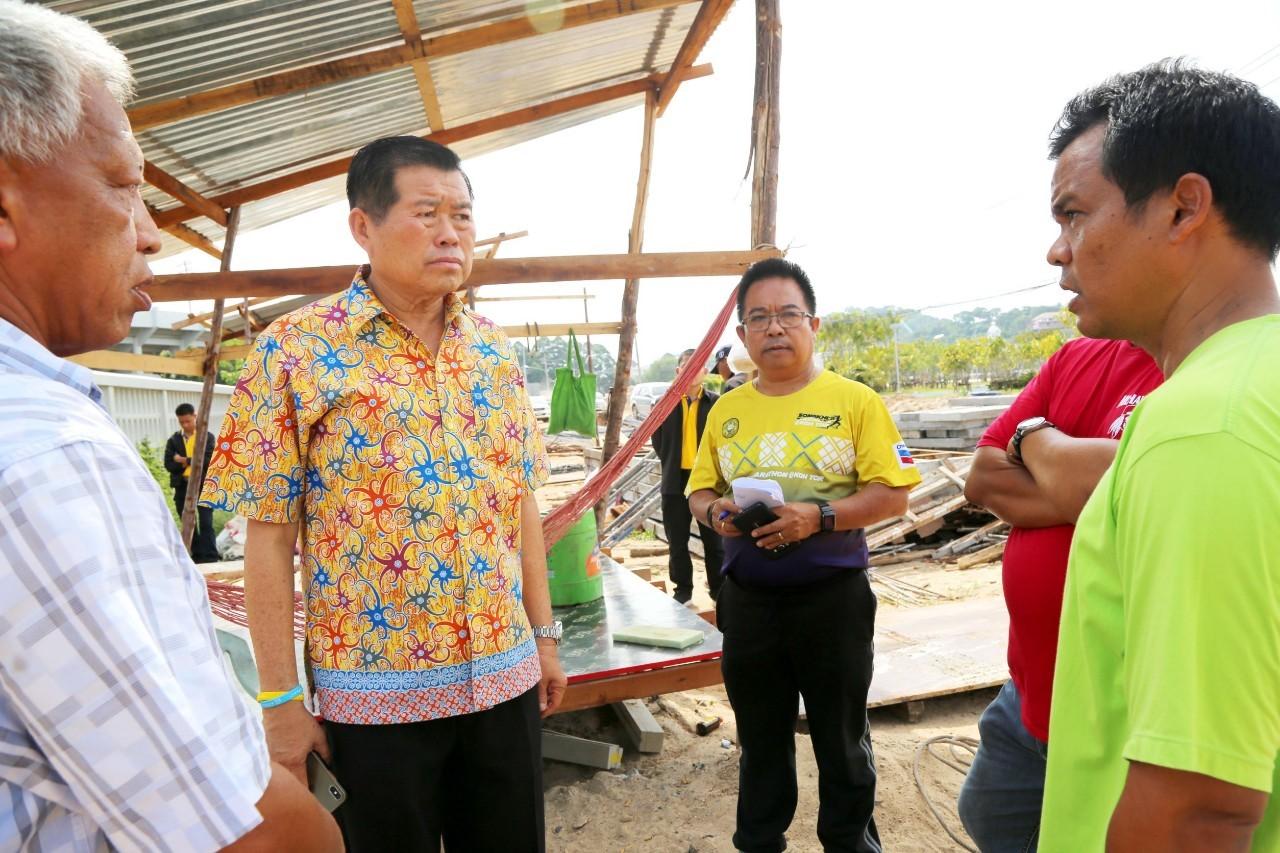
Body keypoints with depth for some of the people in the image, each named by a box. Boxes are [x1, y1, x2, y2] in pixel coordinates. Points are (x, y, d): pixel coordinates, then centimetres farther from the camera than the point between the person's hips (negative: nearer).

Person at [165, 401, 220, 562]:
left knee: (205, 524, -6)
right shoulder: (173, 440, 9)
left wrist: (185, 461, -10)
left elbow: (208, 460, -10)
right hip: (182, 488, 3)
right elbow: (168, 464, -1)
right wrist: (195, 462, -12)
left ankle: (211, 559, -6)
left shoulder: (207, 437, 2)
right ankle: (197, 559, 15)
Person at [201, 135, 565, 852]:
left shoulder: (495, 351, 4)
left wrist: (545, 634, 10)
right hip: (375, 691, -4)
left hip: (507, 674, 5)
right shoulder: (297, 350, -9)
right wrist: (282, 699, -8)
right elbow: (269, 535, -9)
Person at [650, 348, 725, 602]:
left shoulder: (715, 403, -3)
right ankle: (683, 588, 24)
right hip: (676, 480, 2)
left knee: (714, 539, 9)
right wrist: (671, 463, 3)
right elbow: (658, 440, 8)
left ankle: (719, 588, 21)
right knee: (677, 540, 10)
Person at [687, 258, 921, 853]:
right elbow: (698, 490, 13)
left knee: (842, 741, 13)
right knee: (760, 738, 19)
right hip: (748, 598, 4)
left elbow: (892, 494, -9)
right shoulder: (727, 411, 6)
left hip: (832, 595, -3)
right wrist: (716, 511, -10)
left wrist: (819, 516, -23)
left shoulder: (855, 401, -6)